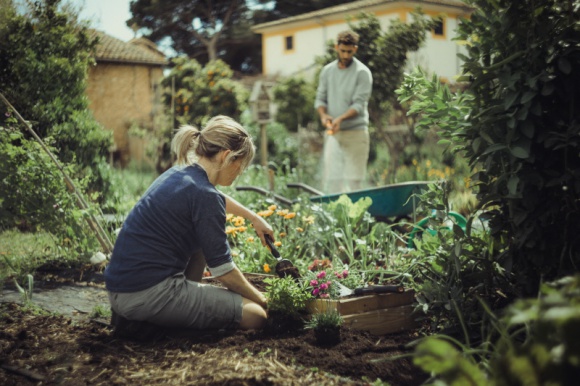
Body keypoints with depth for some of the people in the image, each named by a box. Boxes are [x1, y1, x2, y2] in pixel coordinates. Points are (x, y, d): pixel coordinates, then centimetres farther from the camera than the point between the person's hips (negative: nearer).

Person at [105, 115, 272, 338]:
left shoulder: (181, 174, 10)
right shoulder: (203, 196, -17)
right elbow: (223, 271, -11)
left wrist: (253, 218, 42)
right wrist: (262, 300, 4)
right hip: (147, 295, -10)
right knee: (254, 316, -6)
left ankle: (187, 300, 18)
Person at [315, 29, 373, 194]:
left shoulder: (362, 72, -4)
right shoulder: (327, 71, 12)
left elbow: (359, 104, -11)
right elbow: (320, 98, 13)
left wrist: (341, 119, -26)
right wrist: (323, 115, -8)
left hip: (355, 131, -4)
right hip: (333, 132, 4)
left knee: (354, 179, -6)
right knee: (330, 177, 2)